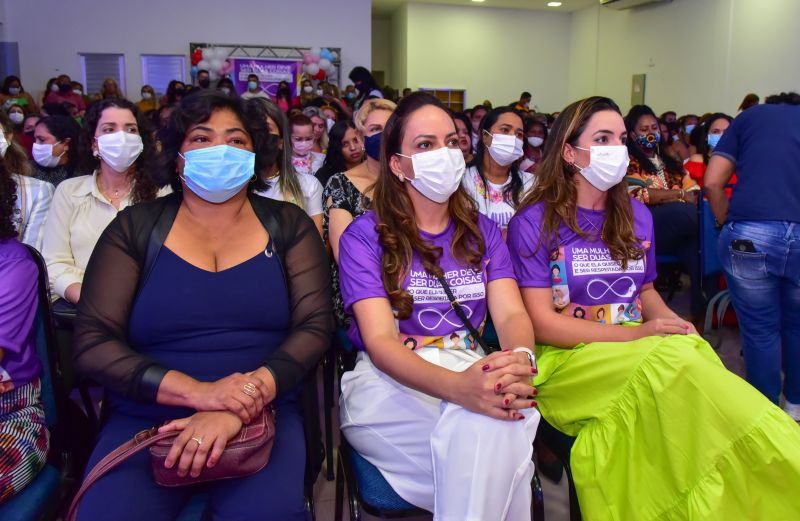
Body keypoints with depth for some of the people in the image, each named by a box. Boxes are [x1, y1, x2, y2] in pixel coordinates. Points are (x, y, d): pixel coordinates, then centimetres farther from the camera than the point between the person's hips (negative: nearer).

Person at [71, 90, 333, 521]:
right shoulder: (135, 228, 5)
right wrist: (198, 392, -18)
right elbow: (91, 344, -2)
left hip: (263, 418, 0)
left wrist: (237, 409, -18)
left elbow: (314, 327, -3)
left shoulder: (287, 225, 6)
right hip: (143, 420, 1)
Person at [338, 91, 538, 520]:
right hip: (391, 383, -3)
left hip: (472, 371, 4)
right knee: (486, 429, -35)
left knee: (502, 417, -34)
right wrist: (458, 386, -37)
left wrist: (520, 359, -30)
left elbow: (512, 313, -2)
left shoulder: (482, 232, 11)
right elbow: (379, 340, -16)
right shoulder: (364, 235, -3)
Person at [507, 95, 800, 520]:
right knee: (672, 362, -33)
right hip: (567, 359, -4)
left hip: (642, 355, 5)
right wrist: (636, 334, -17)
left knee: (687, 355, -31)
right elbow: (543, 323, -8)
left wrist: (668, 321, -2)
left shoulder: (636, 215, 13)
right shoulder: (534, 223, -4)